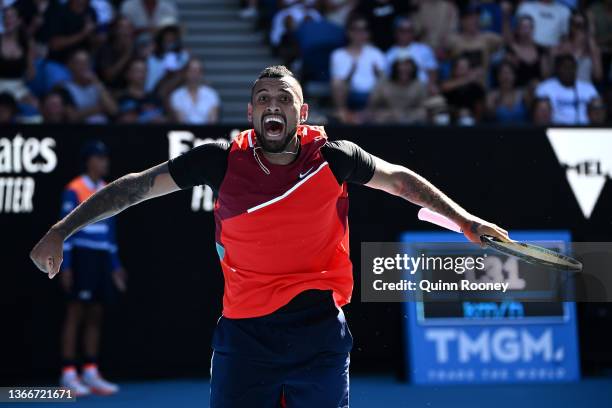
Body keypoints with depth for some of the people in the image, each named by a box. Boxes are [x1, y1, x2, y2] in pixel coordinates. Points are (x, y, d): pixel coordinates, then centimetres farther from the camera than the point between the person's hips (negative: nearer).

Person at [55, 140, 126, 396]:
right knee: (75, 314, -4)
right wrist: (65, 266, -14)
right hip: (81, 257, -6)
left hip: (102, 259, 6)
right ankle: (68, 375, -2)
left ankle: (90, 373, 11)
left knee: (96, 316, 7)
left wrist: (115, 265, 17)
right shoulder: (74, 191, -6)